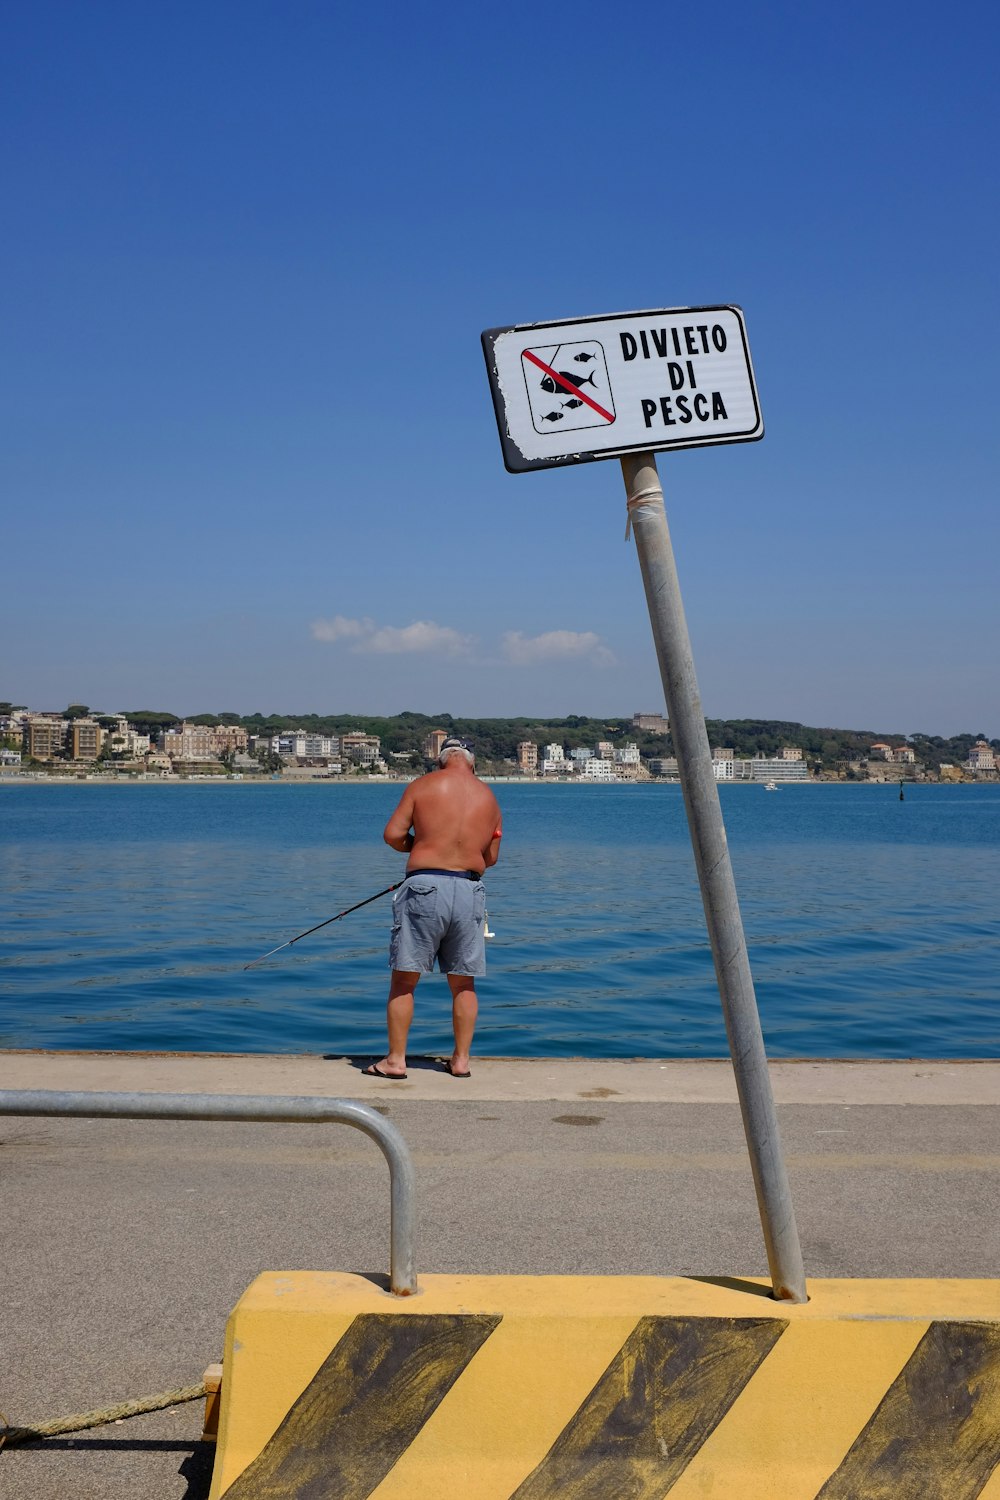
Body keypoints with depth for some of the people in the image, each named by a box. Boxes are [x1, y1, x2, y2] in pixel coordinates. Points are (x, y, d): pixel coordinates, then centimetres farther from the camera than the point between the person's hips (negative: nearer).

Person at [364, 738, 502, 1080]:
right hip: (470, 890, 3)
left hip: (425, 886, -3)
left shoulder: (422, 786, 1)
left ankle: (395, 1060, 8)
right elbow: (490, 858, 14)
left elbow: (392, 835, -3)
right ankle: (461, 1059, 18)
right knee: (463, 983, 14)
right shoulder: (489, 798, 11)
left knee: (404, 980, 5)